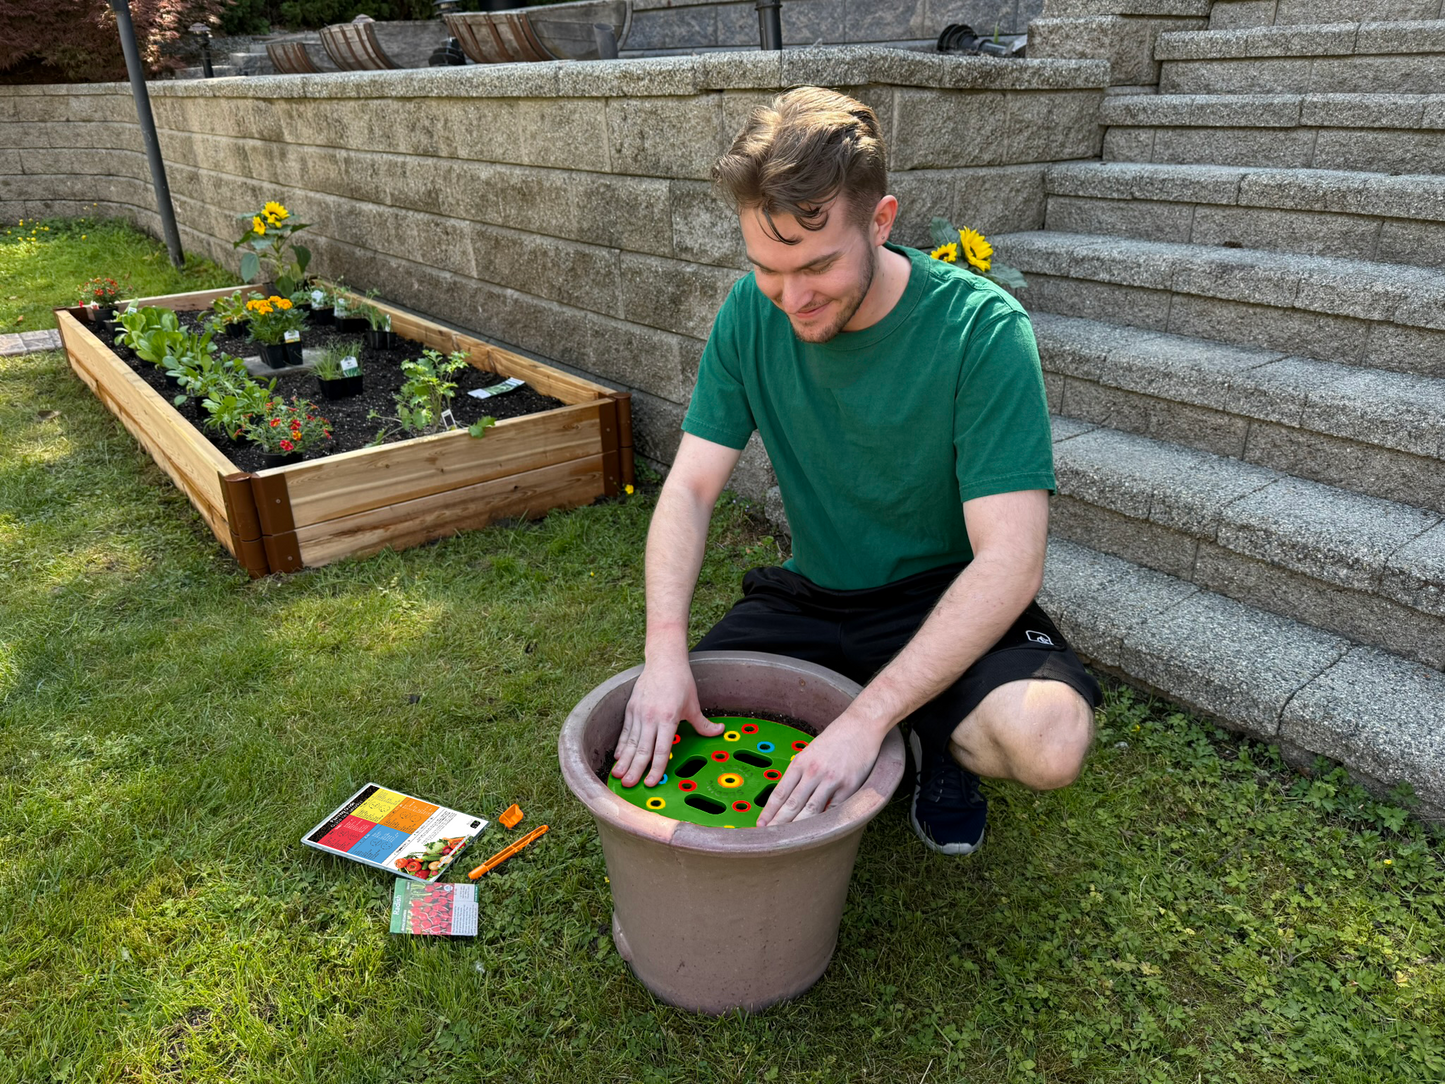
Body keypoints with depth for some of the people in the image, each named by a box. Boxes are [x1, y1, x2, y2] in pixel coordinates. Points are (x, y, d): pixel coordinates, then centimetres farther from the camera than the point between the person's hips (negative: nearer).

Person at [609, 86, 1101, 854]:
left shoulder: (982, 329, -22)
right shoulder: (752, 312, -8)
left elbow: (1009, 561, -27)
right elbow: (691, 487, -8)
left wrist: (866, 719, -35)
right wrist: (665, 650, -25)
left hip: (947, 604, -3)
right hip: (810, 597, 4)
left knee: (1047, 741, -32)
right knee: (654, 725, -13)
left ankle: (934, 741, 6)